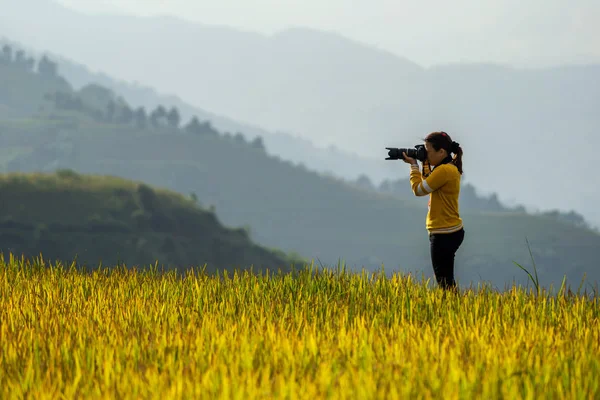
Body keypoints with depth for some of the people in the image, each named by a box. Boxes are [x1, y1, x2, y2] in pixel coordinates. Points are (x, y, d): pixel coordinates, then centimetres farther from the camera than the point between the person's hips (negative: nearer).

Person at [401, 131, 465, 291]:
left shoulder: (444, 170, -19)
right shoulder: (451, 168, 11)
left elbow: (418, 189, -14)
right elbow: (428, 184, 24)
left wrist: (414, 165, -3)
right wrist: (425, 164, 13)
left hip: (444, 234, -10)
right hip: (451, 231, 10)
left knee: (444, 282, -6)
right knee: (446, 280, 14)